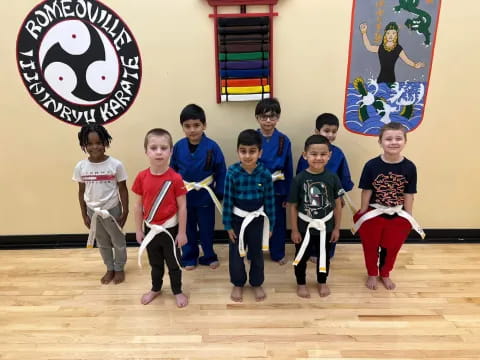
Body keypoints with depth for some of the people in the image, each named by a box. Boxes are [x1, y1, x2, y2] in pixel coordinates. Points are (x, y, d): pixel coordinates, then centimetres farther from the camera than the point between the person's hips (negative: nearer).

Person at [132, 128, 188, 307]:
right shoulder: (141, 177, -10)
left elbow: (182, 207, -13)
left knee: (173, 263, 16)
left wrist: (182, 232, -9)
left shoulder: (175, 178, -19)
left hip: (170, 229, -3)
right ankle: (155, 289, 47)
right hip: (151, 229, 3)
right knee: (155, 263, 24)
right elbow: (138, 205, 0)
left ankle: (177, 291, 38)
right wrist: (138, 230, 4)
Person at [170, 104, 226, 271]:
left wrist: (220, 194, -9)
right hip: (184, 196, 2)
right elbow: (172, 170, 1)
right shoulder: (178, 146, -8)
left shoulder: (212, 146, -16)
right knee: (188, 229, 18)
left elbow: (221, 172, -9)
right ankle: (189, 258, 36)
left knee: (206, 229, 14)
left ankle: (209, 257, 35)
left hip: (205, 196, -2)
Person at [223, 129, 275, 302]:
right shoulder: (232, 173, -16)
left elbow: (270, 201, -6)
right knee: (236, 254, 13)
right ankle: (238, 284, 36)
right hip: (238, 219, 0)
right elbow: (227, 200, -10)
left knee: (256, 253, 17)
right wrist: (228, 225, -7)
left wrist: (270, 225, -1)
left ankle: (257, 284, 38)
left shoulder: (265, 173, -15)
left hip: (257, 219, 1)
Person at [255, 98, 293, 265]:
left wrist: (287, 194, 0)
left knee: (278, 223, 14)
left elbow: (289, 170, -1)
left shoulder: (284, 140, -6)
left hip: (277, 190, 1)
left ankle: (278, 254, 35)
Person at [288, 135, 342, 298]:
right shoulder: (299, 179, -16)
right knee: (302, 256, 17)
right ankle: (301, 283, 40)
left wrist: (336, 228, 1)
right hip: (304, 226, -2)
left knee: (324, 256, 22)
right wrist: (294, 230, -8)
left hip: (326, 226, 2)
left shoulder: (332, 178, -11)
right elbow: (293, 207, -10)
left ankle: (322, 282, 46)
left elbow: (337, 205, -2)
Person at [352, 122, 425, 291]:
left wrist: (408, 219, 0)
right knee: (371, 247, 17)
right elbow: (366, 192, -9)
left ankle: (385, 274, 47)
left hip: (397, 216, 2)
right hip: (374, 214, -1)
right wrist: (362, 216, -4)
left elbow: (409, 195, -5)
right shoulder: (372, 165, -16)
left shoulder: (409, 167, -11)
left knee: (392, 248, 20)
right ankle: (372, 274, 43)